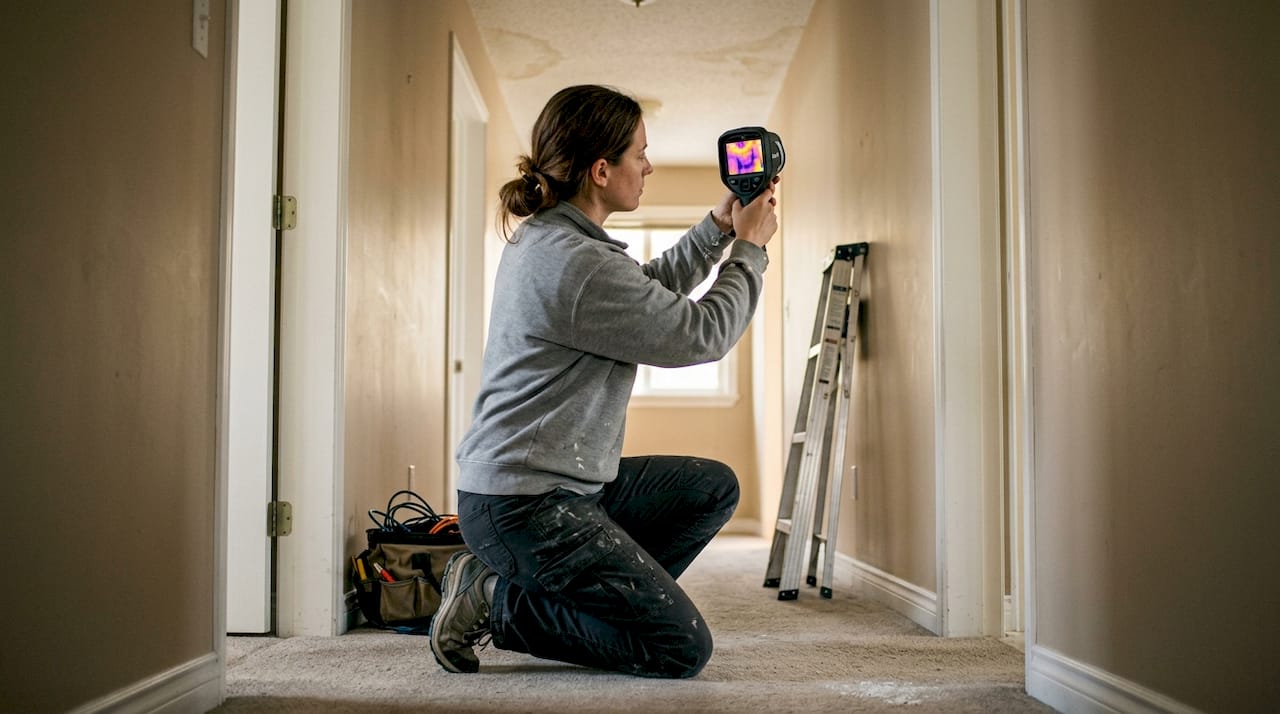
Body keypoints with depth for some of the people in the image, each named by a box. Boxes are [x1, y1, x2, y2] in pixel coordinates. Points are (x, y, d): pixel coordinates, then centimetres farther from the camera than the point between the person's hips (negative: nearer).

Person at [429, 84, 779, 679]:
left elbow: (652, 292, 24)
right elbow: (702, 334, -15)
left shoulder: (547, 237, 10)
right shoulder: (578, 265, -23)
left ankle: (595, 599, 9)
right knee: (683, 649, -10)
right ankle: (494, 602, -2)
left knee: (713, 488, 18)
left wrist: (719, 227, 14)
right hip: (521, 504, -11)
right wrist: (749, 248, 0)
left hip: (562, 482, 11)